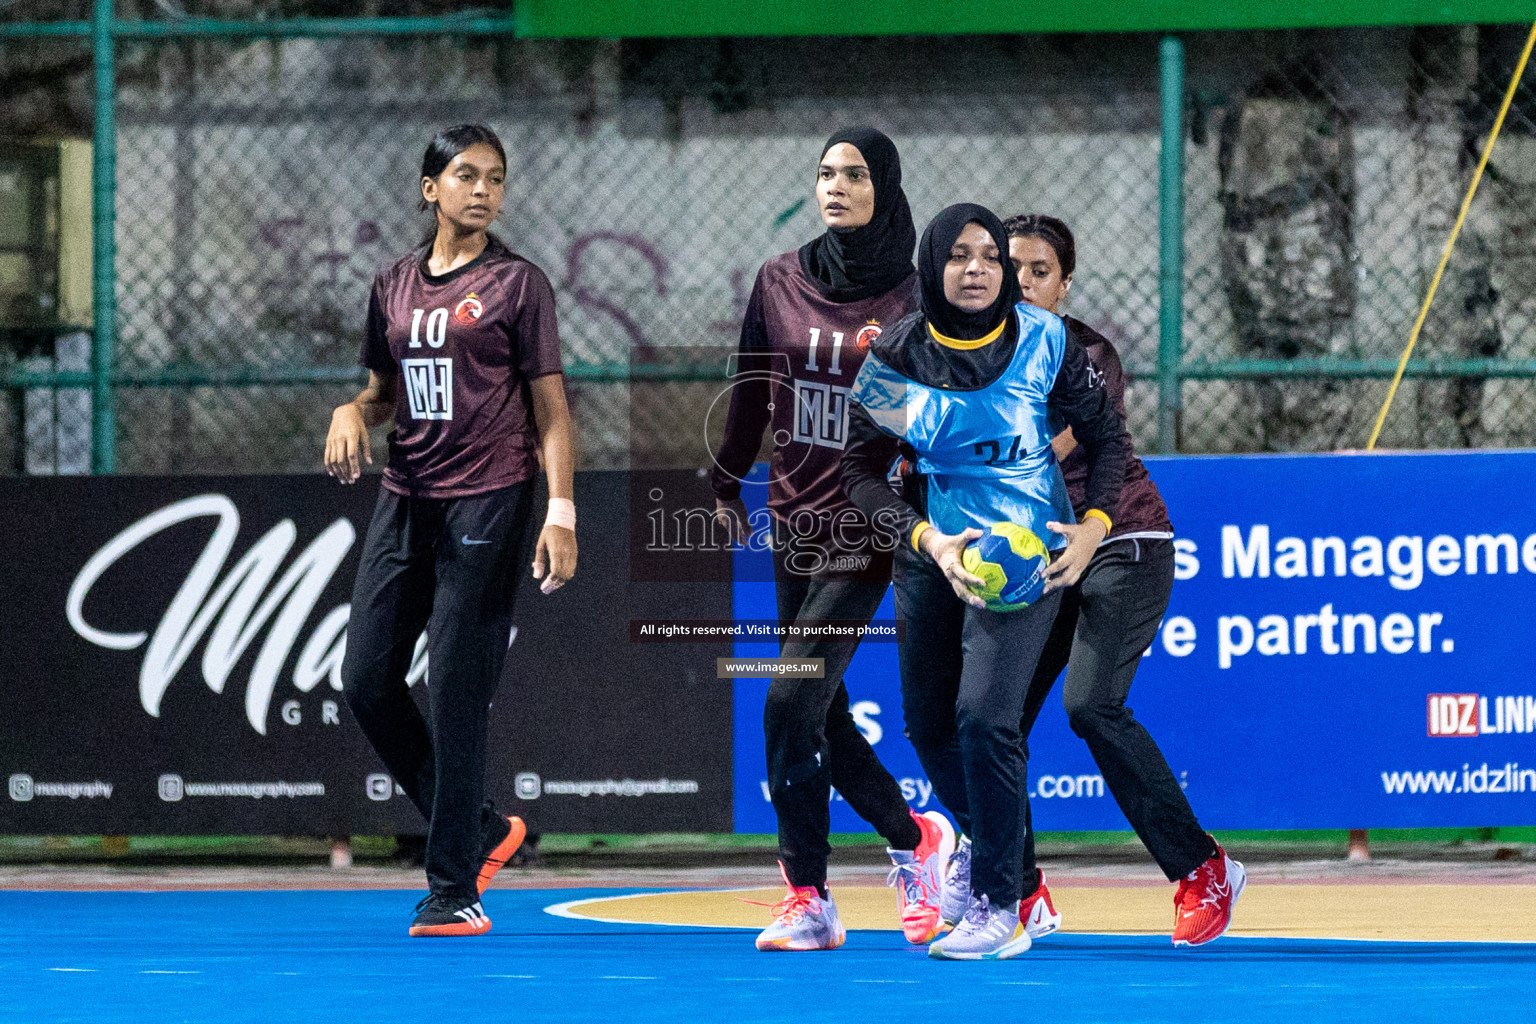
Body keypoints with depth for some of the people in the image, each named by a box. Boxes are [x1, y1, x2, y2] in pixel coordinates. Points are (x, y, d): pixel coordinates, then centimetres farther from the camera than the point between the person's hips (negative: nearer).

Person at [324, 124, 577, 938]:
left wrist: (561, 512, -13)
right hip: (404, 501, 6)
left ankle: (455, 889, -1)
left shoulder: (517, 283, 0)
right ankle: (481, 829, 19)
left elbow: (551, 409, -2)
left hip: (486, 503, -6)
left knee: (456, 693, -8)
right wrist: (353, 411, -1)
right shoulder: (394, 286, 13)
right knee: (366, 680, 1)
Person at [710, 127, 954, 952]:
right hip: (795, 523, 5)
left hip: (866, 533, -5)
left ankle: (808, 898, -5)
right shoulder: (780, 282, 5)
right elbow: (751, 389, 15)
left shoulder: (912, 298, -7)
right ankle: (914, 838, 28)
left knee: (791, 703, -15)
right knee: (821, 715, 8)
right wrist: (727, 484, 19)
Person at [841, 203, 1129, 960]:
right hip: (933, 554, 4)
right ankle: (988, 846, 41)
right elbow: (862, 470, -4)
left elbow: (1106, 436, 1)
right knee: (927, 721, 11)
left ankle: (999, 909, -11)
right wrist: (926, 540, -19)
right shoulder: (895, 358, -8)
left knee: (984, 716, -18)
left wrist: (1094, 525, -12)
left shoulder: (1044, 343, -11)